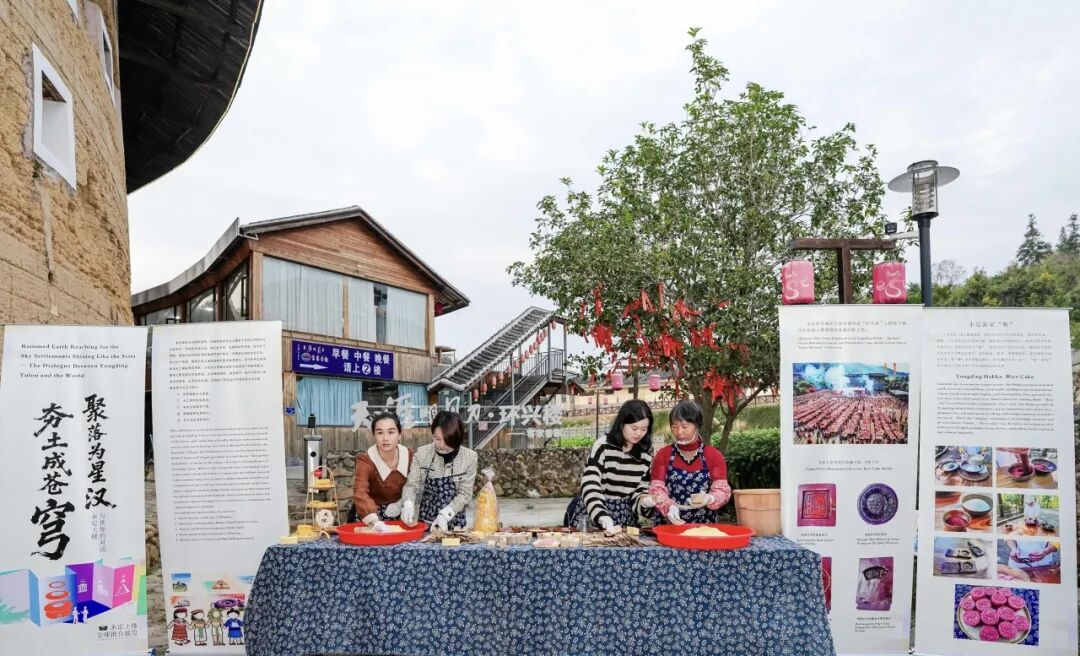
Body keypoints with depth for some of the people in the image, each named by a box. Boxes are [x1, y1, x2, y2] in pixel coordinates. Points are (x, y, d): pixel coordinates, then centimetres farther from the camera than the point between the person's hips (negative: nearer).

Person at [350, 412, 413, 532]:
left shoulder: (409, 456, -10)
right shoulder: (365, 460, -22)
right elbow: (360, 494, -37)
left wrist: (401, 503, -12)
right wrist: (375, 522, -51)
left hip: (397, 515, 2)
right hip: (370, 514, -2)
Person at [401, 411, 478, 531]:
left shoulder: (469, 457, -6)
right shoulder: (422, 453, -2)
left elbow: (465, 493, -6)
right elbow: (411, 484, -2)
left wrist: (444, 515, -19)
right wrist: (408, 504, -21)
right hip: (424, 521, 1)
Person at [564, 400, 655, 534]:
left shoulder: (646, 454, 3)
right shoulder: (603, 446, -11)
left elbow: (640, 490, 7)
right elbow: (590, 487, -19)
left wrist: (645, 500, -15)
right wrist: (605, 520, -31)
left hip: (625, 518, 3)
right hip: (593, 517, -3)